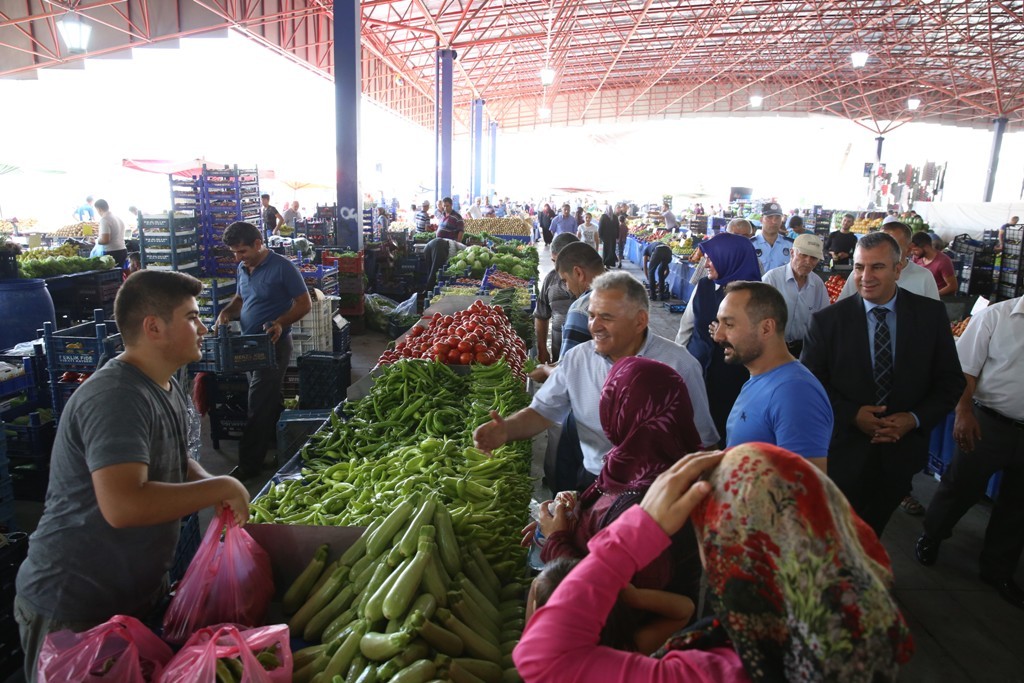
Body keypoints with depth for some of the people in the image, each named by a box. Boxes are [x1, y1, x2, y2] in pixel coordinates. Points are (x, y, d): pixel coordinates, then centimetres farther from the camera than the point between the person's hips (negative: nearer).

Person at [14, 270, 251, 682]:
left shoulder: (167, 387, 4)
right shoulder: (116, 398, -27)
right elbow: (123, 506, -39)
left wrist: (211, 487, -5)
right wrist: (220, 488, -27)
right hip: (73, 612, -9)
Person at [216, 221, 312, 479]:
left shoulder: (282, 267, -13)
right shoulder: (243, 268, 10)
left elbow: (304, 303, -12)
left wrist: (280, 323, -26)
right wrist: (227, 312, 1)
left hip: (273, 344, -8)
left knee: (259, 408, -5)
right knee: (268, 403, 15)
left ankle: (248, 465, 1)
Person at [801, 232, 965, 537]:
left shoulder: (931, 314, -4)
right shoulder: (827, 320, -9)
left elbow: (951, 380, 0)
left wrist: (916, 418, -14)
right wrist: (851, 414, -19)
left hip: (902, 451, 2)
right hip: (844, 451, -2)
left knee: (872, 533, 22)